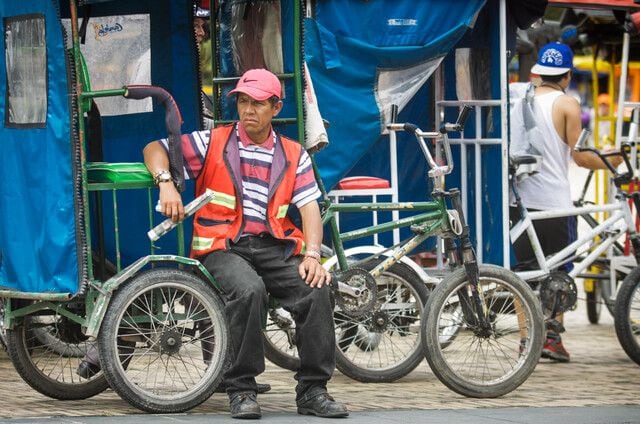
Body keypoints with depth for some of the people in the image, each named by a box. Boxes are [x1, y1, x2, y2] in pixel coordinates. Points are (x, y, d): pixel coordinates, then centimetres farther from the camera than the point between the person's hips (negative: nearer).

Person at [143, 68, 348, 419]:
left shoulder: (294, 155, 14)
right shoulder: (212, 142, 9)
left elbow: (309, 206, 5)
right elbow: (155, 149, 9)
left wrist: (312, 255, -12)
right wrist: (166, 183, -13)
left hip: (275, 246, 3)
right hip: (224, 246, -3)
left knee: (317, 292, -26)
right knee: (249, 290, -36)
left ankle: (312, 390, -13)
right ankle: (241, 389, -23)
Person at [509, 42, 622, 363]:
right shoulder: (567, 104, -8)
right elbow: (579, 156, -10)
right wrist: (613, 162, 4)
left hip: (519, 198, 4)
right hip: (554, 201, -4)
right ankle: (552, 338, 0)